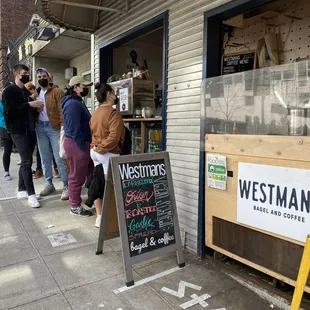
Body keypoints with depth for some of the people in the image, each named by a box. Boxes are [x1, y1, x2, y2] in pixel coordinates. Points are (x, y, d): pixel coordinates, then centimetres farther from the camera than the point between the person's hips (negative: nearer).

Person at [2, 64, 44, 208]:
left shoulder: (26, 92, 18)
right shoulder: (9, 91, -5)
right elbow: (10, 111, -17)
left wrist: (36, 108, 3)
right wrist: (29, 104, -20)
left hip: (30, 130, 8)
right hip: (18, 131, -8)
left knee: (25, 161, 11)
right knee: (27, 161, -11)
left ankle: (21, 190, 20)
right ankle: (31, 194, -5)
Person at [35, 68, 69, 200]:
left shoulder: (57, 91, -3)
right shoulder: (36, 93, 15)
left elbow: (62, 110, -11)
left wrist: (63, 127, -18)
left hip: (54, 127, -6)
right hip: (40, 127, 6)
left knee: (59, 158, -5)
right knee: (45, 158, 10)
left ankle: (66, 186, 2)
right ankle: (49, 184, 22)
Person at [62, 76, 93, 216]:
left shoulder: (77, 102, 15)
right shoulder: (72, 104, -19)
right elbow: (74, 129, -24)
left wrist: (87, 145, 15)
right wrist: (83, 147, -19)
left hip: (82, 142, 10)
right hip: (76, 144, -10)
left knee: (92, 173, 18)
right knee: (77, 176, 2)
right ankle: (75, 207, 15)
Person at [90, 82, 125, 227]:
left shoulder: (96, 113, 10)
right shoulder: (113, 113, -16)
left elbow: (93, 132, 14)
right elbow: (114, 136, -24)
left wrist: (97, 147, 11)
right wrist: (101, 148, -14)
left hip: (94, 152, 9)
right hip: (108, 153, -9)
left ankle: (99, 217, 24)